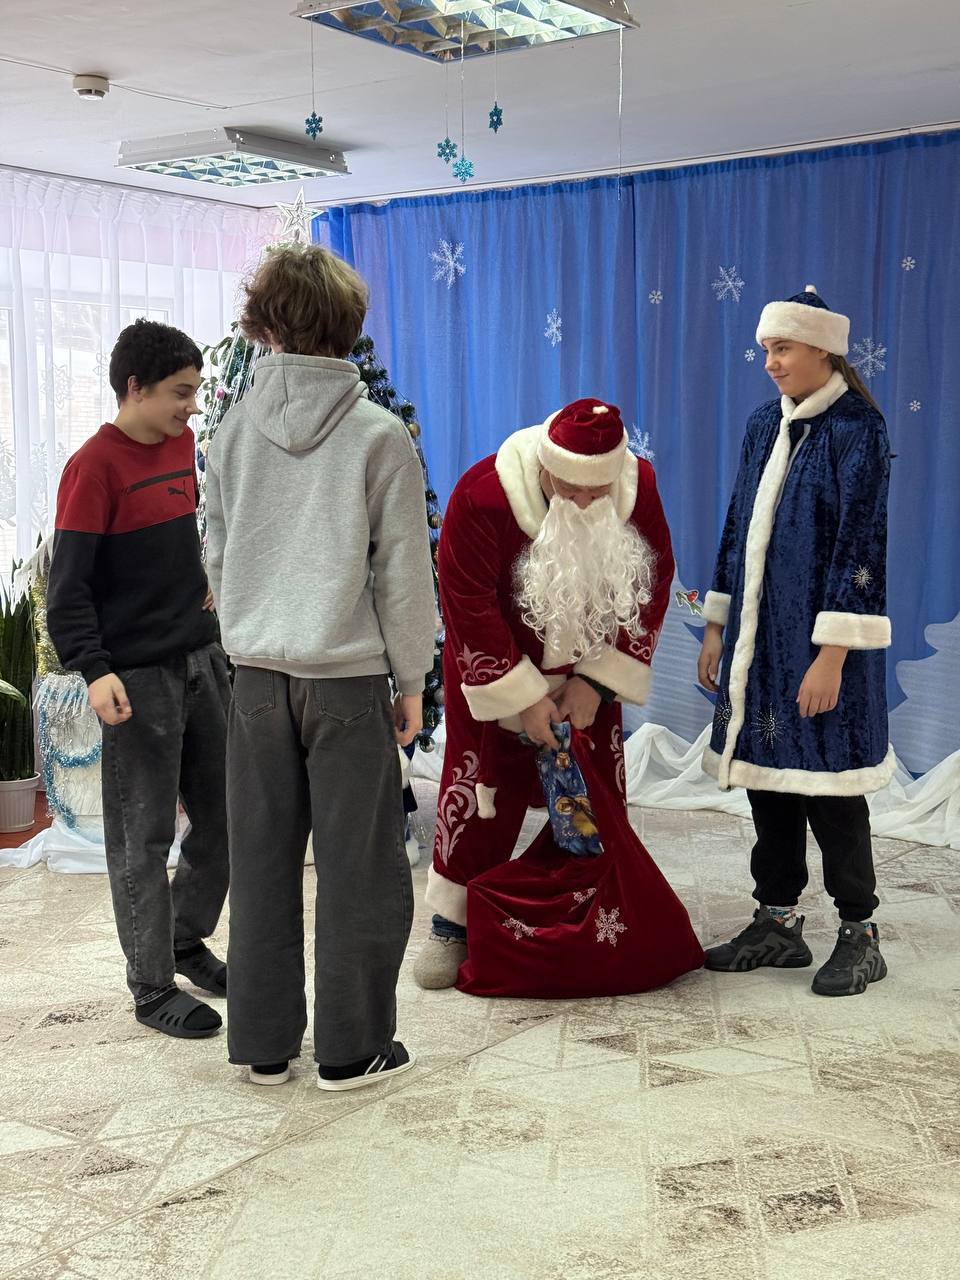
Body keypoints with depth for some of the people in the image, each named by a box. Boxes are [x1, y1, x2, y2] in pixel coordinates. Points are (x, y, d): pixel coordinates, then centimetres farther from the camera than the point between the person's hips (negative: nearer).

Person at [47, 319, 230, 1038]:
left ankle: (187, 940, 35)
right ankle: (153, 989, 15)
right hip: (138, 678, -8)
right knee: (144, 837, 2)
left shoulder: (181, 442, 8)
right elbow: (68, 588, -17)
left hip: (203, 660, 8)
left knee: (224, 818, 15)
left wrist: (206, 581, 12)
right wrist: (93, 670, -26)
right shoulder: (94, 466, -14)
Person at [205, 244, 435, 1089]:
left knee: (262, 862, 12)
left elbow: (218, 555, 8)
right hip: (347, 677, -3)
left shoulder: (236, 429, 2)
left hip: (258, 676, 4)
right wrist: (411, 680, 3)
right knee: (358, 869, 7)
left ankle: (265, 1042, 22)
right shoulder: (379, 434, -8)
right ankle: (353, 1048, 15)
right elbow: (403, 571, -6)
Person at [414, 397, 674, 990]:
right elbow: (470, 606, -22)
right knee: (483, 785, -1)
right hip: (496, 667, -3)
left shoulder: (639, 486, -17)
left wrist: (596, 681, -13)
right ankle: (452, 924, 11)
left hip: (586, 669, 3)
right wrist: (523, 698, -20)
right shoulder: (483, 495, -28)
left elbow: (652, 586, -9)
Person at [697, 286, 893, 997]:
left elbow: (860, 544, -15)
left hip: (819, 640, -7)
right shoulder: (766, 425, 10)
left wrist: (833, 654, -19)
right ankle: (778, 924, 23)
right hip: (761, 633, 7)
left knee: (826, 781, -1)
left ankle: (860, 935, 13)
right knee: (767, 776, 11)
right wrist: (717, 627, 13)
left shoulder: (857, 429, -10)